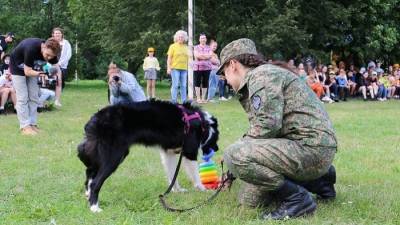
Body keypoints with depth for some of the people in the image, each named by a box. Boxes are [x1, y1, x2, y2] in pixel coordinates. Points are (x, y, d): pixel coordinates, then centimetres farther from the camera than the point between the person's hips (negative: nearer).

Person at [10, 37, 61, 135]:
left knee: (33, 97, 0)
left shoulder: (51, 52, -22)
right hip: (18, 67, -6)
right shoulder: (31, 49, -39)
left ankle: (33, 124, 5)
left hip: (32, 68, 6)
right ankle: (25, 126, -10)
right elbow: (27, 71, -33)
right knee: (22, 98, -11)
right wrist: (39, 73, -49)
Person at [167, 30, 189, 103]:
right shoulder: (173, 46, 2)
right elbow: (169, 58, -1)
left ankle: (184, 101, 8)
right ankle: (174, 100, -2)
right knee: (175, 85, -6)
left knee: (183, 86, 5)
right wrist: (168, 68, -9)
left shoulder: (186, 47, 14)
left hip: (184, 69, 4)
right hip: (175, 68, -4)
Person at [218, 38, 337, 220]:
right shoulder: (254, 81, 23)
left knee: (235, 155, -24)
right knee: (249, 198, 15)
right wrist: (232, 173, 36)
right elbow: (258, 130, 30)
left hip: (311, 147, -11)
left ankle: (297, 198, -11)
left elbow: (267, 127, -23)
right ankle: (318, 180, 20)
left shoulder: (262, 75, -11)